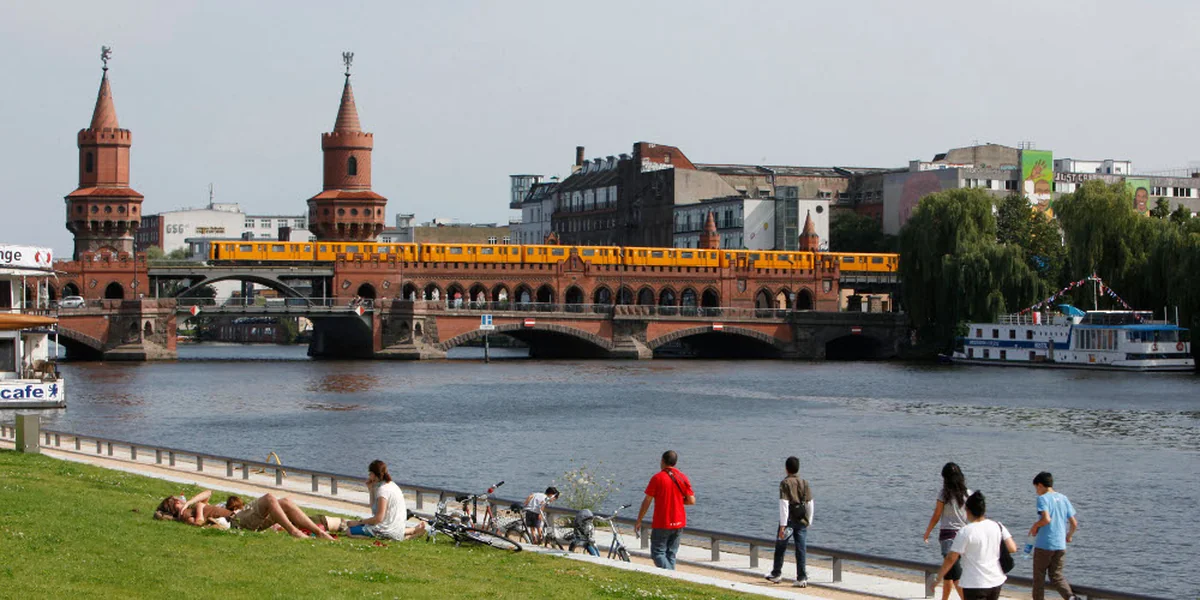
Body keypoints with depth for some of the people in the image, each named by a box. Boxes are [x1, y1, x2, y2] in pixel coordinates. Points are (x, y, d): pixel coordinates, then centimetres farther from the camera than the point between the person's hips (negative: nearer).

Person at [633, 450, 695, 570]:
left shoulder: (657, 478, -9)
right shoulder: (683, 478, 4)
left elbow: (647, 501, -8)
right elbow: (691, 500, 1)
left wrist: (638, 521, 0)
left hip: (661, 524, -5)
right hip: (678, 523, 5)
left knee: (658, 553, -2)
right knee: (671, 554, 13)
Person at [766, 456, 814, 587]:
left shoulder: (785, 483, -9)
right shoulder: (804, 483, 5)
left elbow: (784, 504, -16)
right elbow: (809, 504, 7)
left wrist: (783, 525, -17)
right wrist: (808, 521, 17)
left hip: (789, 519, -4)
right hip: (802, 521, 4)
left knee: (780, 547, 14)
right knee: (800, 549, 2)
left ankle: (776, 574, 25)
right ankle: (802, 578, -2)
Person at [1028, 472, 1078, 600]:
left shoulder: (1043, 498, -9)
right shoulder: (1063, 498, 10)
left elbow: (1046, 518, -24)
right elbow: (1074, 523, 9)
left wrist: (1035, 526, -6)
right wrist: (1069, 536, 27)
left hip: (1044, 545, -6)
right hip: (1060, 545, 6)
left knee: (1039, 576, 8)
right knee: (1057, 576, 8)